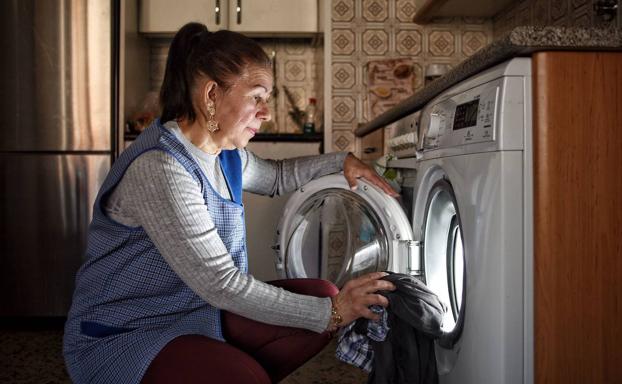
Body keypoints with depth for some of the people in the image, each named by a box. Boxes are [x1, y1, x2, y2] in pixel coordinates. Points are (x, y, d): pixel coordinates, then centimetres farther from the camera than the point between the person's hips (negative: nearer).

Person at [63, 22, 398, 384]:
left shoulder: (226, 154, 2)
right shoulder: (158, 169, -26)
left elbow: (276, 176, 25)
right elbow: (221, 283, -27)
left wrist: (341, 161, 10)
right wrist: (331, 314, -21)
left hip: (195, 311, 9)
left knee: (323, 296, -2)